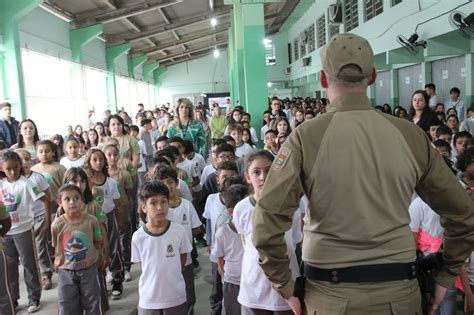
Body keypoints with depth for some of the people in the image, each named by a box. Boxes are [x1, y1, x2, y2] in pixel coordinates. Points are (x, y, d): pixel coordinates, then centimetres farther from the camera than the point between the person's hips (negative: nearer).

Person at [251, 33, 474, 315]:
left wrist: (285, 285, -3)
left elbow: (267, 225, -17)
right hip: (399, 291, 2)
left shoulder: (306, 137, -13)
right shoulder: (411, 135, -5)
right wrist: (446, 276, 14)